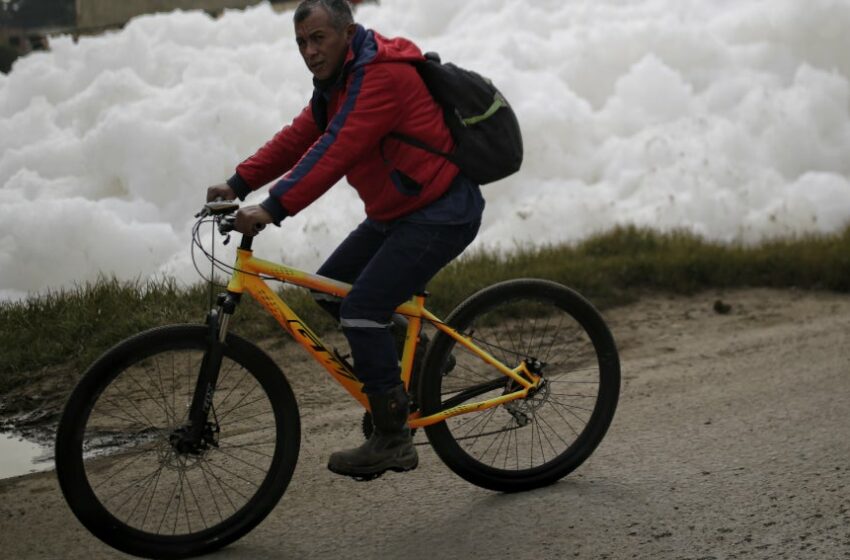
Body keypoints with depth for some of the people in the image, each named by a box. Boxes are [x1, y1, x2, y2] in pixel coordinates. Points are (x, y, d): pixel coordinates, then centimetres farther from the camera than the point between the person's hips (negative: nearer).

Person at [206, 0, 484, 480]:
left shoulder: (382, 75, -22)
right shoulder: (340, 79, 11)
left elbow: (335, 151, -31)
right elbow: (299, 137, 8)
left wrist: (274, 209, -36)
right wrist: (239, 184, -2)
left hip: (441, 214, -10)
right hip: (398, 211, 10)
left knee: (361, 309, -17)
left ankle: (393, 440, -8)